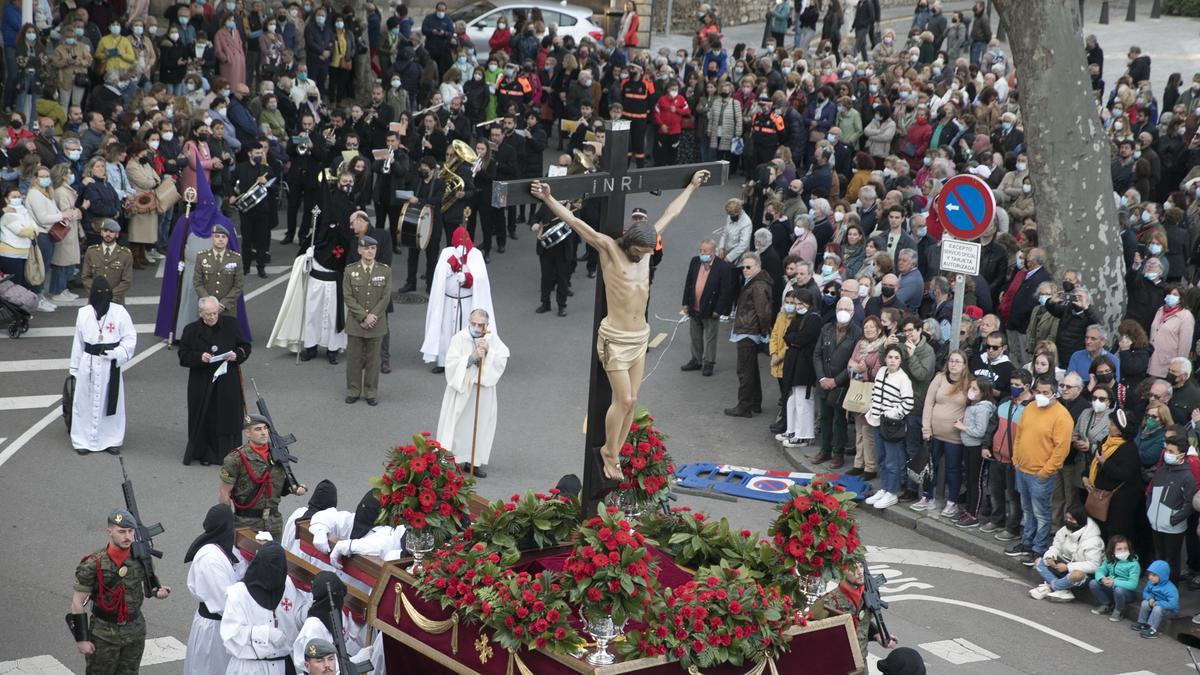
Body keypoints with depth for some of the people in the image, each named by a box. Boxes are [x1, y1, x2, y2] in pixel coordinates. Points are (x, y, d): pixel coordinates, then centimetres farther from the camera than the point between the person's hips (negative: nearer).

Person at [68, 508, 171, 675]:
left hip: (135, 633, 4)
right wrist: (80, 639, -12)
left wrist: (158, 590, -6)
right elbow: (77, 602, -12)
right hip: (104, 635, -4)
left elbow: (150, 579, 18)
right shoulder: (93, 564, -16)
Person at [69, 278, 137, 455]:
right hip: (89, 364, 1)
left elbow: (130, 338, -1)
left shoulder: (119, 312, -6)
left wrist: (117, 353, -17)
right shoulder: (83, 313, -1)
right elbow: (78, 342, 6)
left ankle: (111, 440, 21)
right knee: (86, 401, 6)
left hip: (111, 365, -1)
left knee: (111, 402, 7)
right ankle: (84, 440, 19)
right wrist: (74, 368, 10)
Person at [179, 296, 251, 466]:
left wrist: (237, 355, -14)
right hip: (202, 386, -1)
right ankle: (205, 454, 14)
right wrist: (199, 357, -19)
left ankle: (229, 454, 12)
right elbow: (183, 355, -1)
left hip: (228, 383, 1)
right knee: (206, 419, 2)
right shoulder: (191, 330, 0)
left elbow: (245, 346, 7)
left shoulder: (231, 324, 2)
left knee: (228, 417, 2)